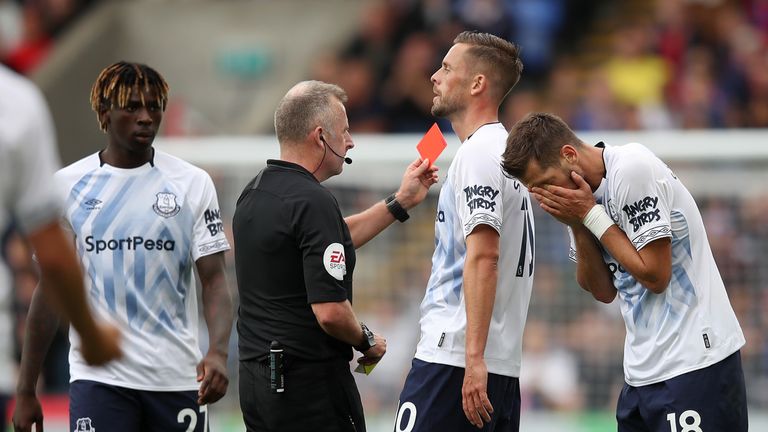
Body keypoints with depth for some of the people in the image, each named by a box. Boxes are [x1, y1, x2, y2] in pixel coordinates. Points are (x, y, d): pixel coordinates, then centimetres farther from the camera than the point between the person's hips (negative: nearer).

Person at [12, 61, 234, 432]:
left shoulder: (193, 183, 3)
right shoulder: (67, 185, 4)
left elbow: (214, 282, -1)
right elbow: (49, 293, 8)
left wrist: (218, 352, -21)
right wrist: (26, 391, 5)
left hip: (178, 377, 1)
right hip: (99, 377, -1)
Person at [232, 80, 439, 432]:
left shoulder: (255, 192, 11)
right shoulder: (312, 202, -19)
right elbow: (330, 311, -23)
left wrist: (401, 202, 27)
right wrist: (367, 341, -3)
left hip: (255, 377, 9)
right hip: (309, 380, -9)